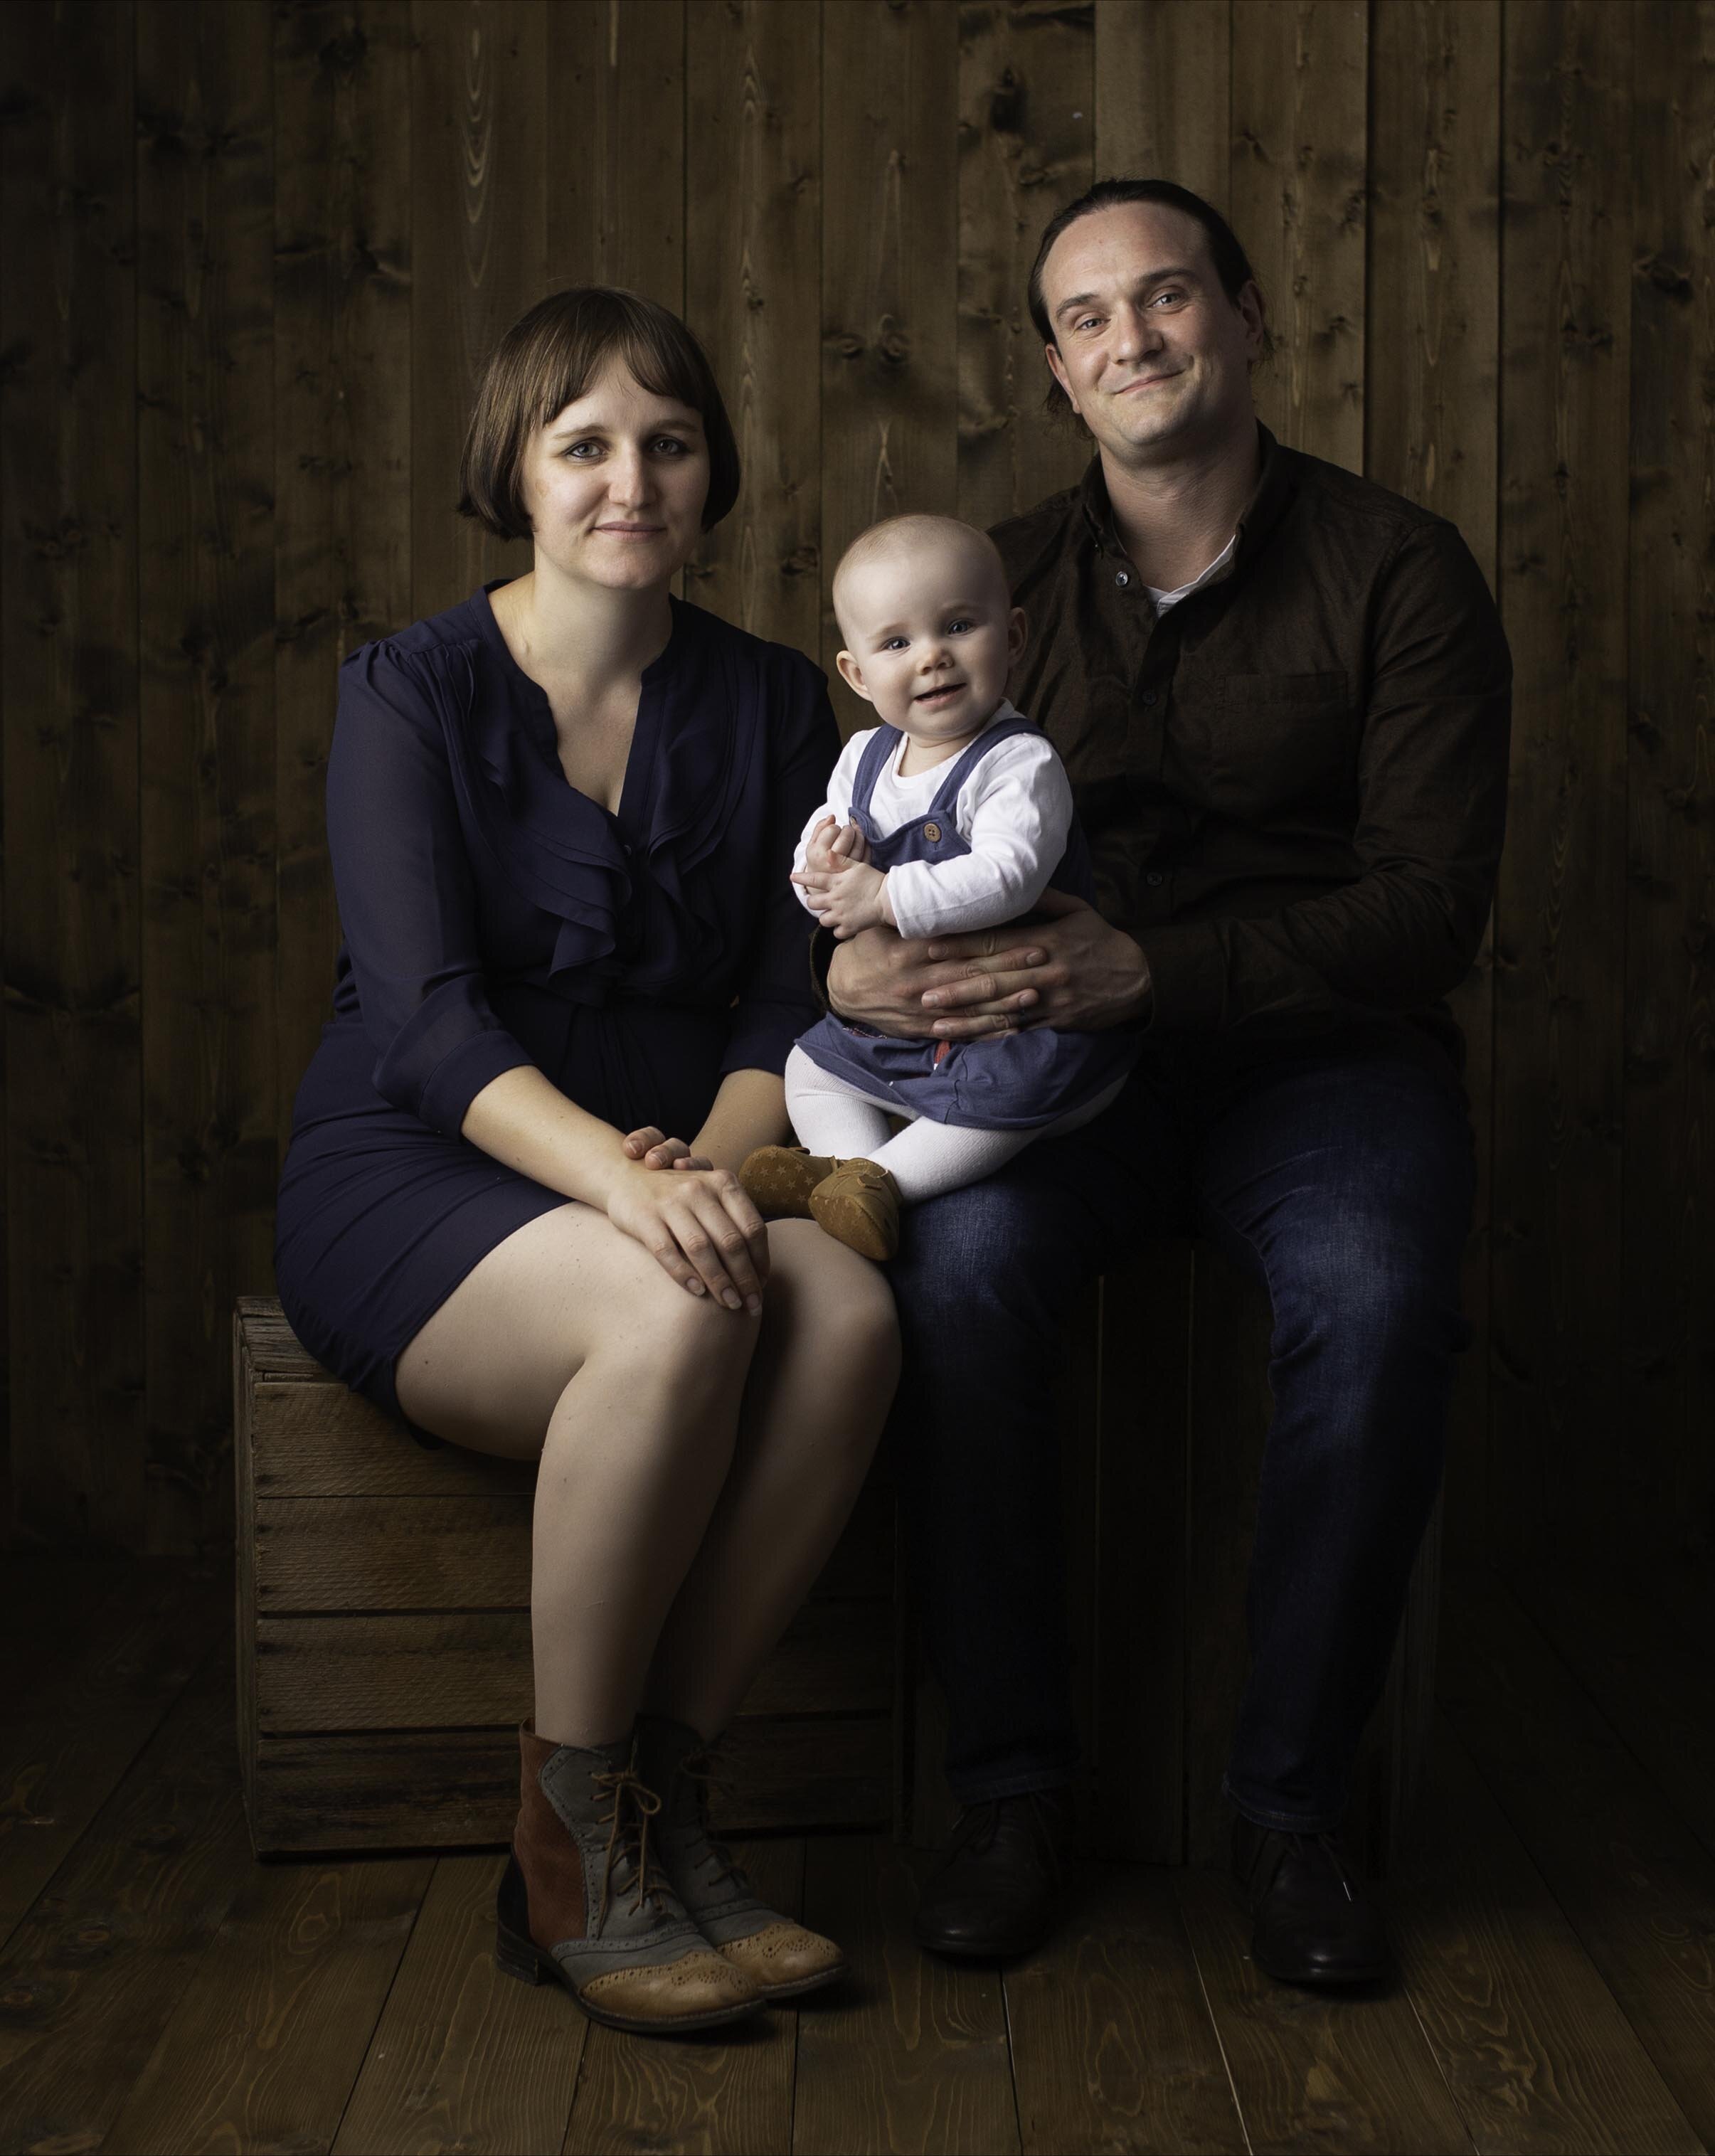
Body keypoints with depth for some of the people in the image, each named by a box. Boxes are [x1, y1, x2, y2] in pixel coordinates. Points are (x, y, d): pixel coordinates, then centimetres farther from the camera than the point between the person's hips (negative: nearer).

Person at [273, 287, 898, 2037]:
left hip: (668, 1163, 4)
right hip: (411, 1184, -3)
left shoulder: (771, 704, 9)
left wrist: (709, 1163, -19)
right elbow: (425, 1020, -15)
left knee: (851, 1314, -30)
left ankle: (657, 1804, -16)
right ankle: (573, 1837, -17)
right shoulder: (410, 691, -3)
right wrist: (620, 1176, -33)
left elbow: (781, 1009, 4)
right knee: (681, 1315, -35)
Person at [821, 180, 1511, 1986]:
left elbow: (1430, 905, -10)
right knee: (961, 1263, -30)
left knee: (1375, 1293, -33)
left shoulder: (1399, 573, -2)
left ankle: (1290, 1802, -14)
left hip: (1322, 1050, -2)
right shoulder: (1000, 581, 8)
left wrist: (1145, 966, -24)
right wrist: (852, 950, -18)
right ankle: (1009, 1784, -13)